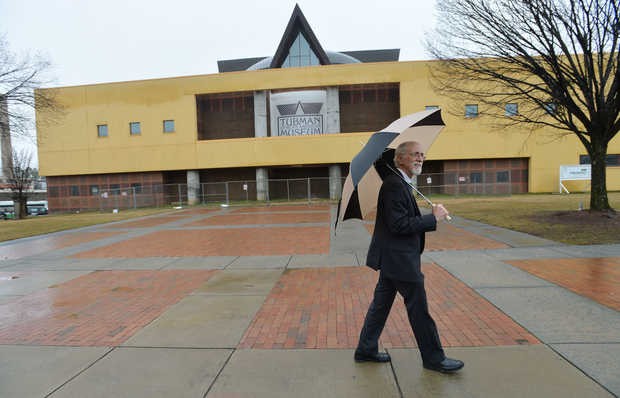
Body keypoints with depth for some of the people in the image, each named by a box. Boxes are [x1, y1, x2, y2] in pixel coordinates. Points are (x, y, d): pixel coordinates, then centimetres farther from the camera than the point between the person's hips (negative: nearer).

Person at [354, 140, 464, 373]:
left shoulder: (400, 183, 15)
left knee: (381, 304, 17)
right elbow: (399, 225, -25)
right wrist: (434, 218, -17)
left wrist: (431, 218, 8)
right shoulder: (394, 184, -19)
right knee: (419, 308, 5)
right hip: (399, 259, -11)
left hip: (393, 258, 11)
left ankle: (366, 350, 29)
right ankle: (434, 358, 23)